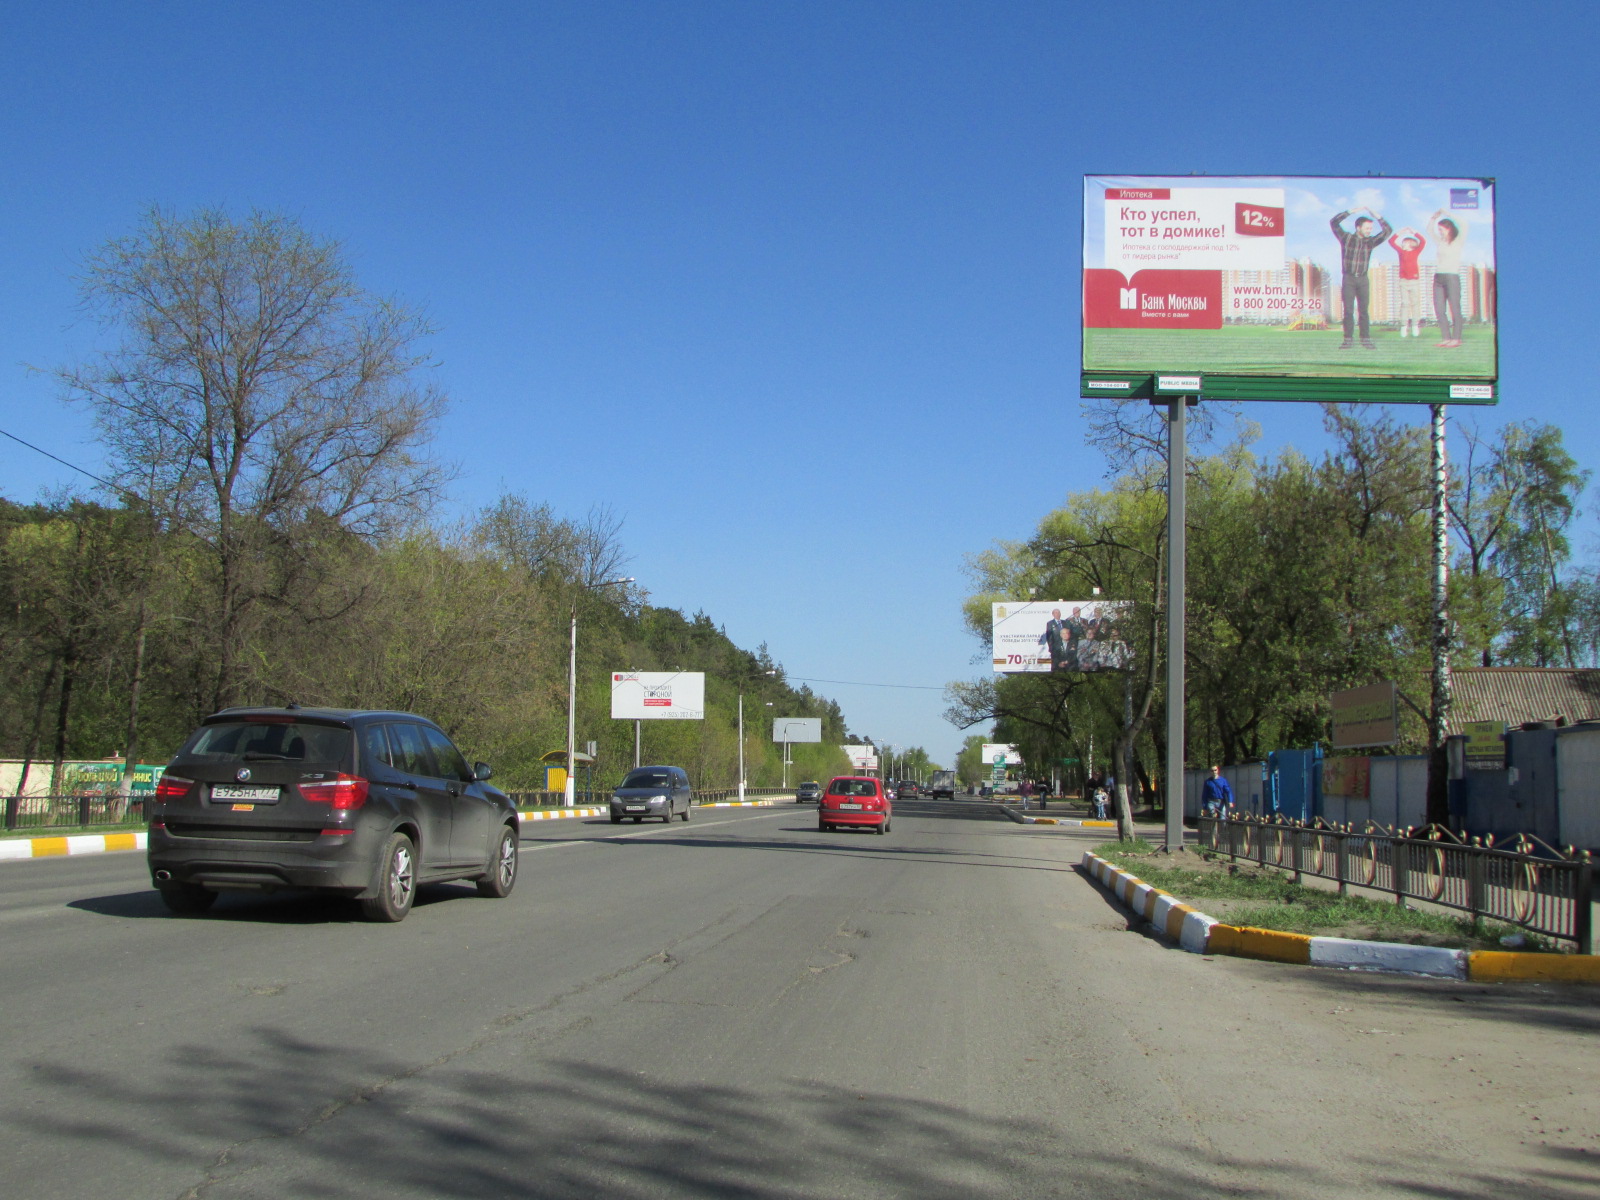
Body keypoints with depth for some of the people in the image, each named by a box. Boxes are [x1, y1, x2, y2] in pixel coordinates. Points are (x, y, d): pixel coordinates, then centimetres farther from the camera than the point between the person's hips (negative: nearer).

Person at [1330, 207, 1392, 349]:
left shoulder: (1370, 242, 8)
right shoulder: (1346, 238, 1)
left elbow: (1387, 231, 5)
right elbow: (1334, 223, -7)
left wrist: (1376, 216, -2)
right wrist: (1351, 211, -10)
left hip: (1363, 280, 2)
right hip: (1348, 279, -2)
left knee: (1363, 310, 1)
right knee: (1348, 310, -3)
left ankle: (1366, 339, 3)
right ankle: (1348, 339, 0)